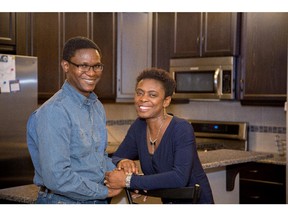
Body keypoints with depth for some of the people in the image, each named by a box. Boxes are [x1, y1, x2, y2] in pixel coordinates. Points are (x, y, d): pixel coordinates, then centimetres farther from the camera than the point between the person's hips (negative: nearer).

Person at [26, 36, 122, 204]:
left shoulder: (98, 107, 5)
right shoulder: (54, 112, -21)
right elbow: (57, 178, -26)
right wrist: (105, 192, -16)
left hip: (99, 200, 7)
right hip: (64, 201, -7)